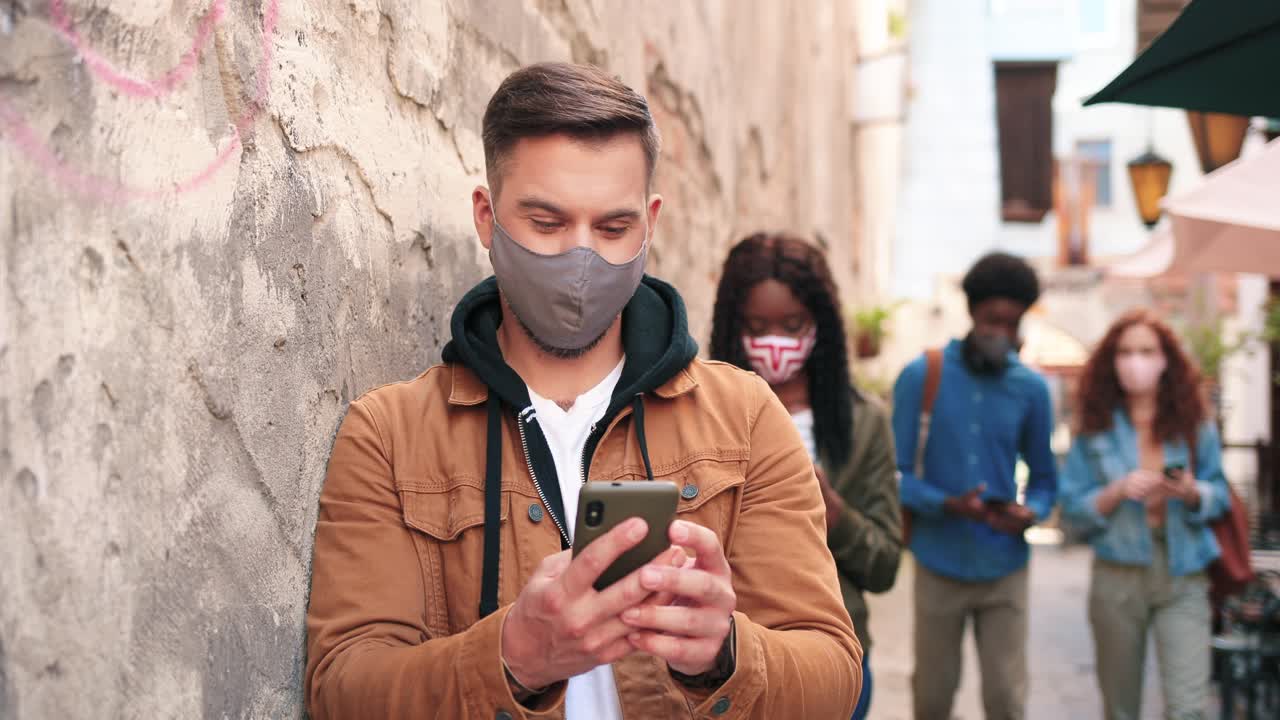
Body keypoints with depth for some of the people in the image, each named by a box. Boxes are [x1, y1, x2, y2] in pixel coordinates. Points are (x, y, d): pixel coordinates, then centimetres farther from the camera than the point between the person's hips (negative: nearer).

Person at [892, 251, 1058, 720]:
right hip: (939, 565, -1)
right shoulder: (921, 376, -7)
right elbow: (895, 473, -8)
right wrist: (946, 504, -25)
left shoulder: (1031, 388, 0)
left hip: (1005, 569, 1)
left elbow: (1044, 477, 9)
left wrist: (1032, 512, -13)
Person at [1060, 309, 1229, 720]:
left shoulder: (1193, 422, 1)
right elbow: (1073, 510, -1)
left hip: (1183, 578, 0)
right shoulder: (1096, 427, 0)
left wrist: (1192, 493, -14)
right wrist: (1119, 492, -18)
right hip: (1117, 577, 1)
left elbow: (1220, 496, 7)